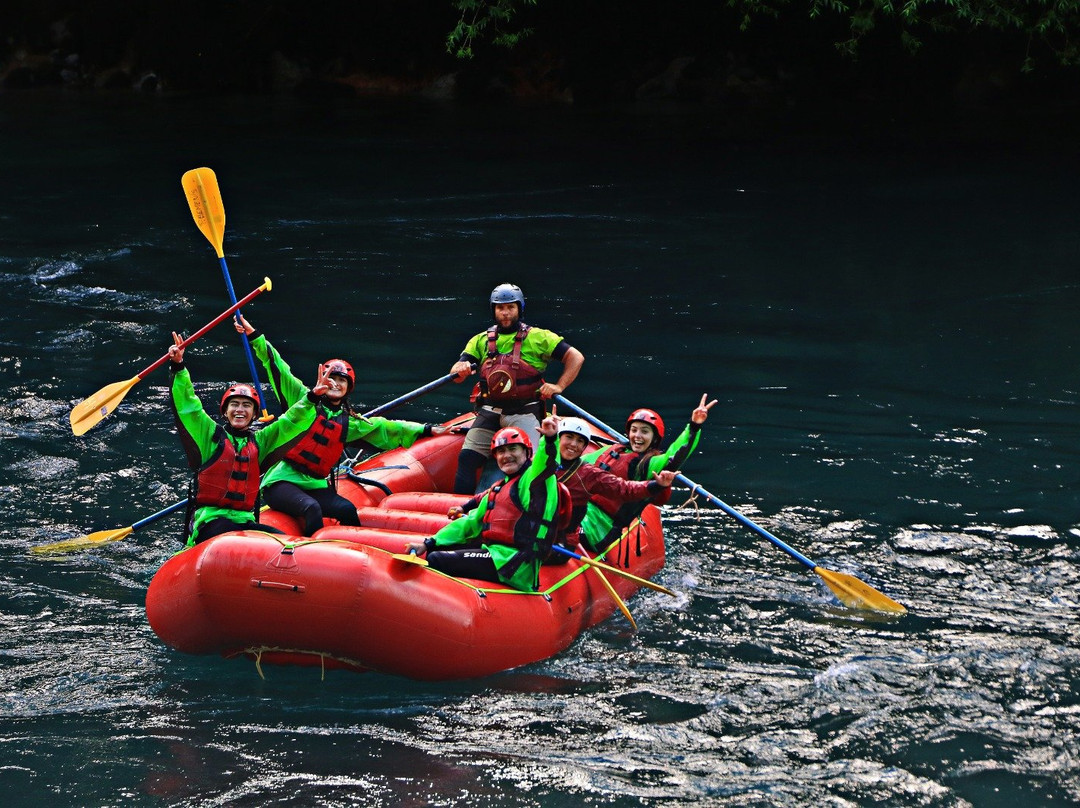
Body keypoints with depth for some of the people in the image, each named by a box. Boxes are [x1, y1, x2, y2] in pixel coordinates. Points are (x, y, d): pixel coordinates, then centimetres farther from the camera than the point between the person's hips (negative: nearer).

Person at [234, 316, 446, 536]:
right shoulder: (304, 400, 4)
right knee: (311, 509, -32)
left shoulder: (351, 423, 15)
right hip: (281, 481, -4)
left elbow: (387, 427, 22)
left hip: (315, 486, 4)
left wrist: (426, 430, 24)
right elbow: (278, 367, -1)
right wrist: (254, 336, -9)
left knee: (347, 510, -22)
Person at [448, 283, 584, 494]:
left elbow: (576, 358, 5)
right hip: (489, 412, 3)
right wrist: (460, 370, -17)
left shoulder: (537, 337, 6)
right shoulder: (481, 341, 16)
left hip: (524, 413, -3)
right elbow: (456, 373, 7)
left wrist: (559, 387, -7)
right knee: (467, 457, -11)